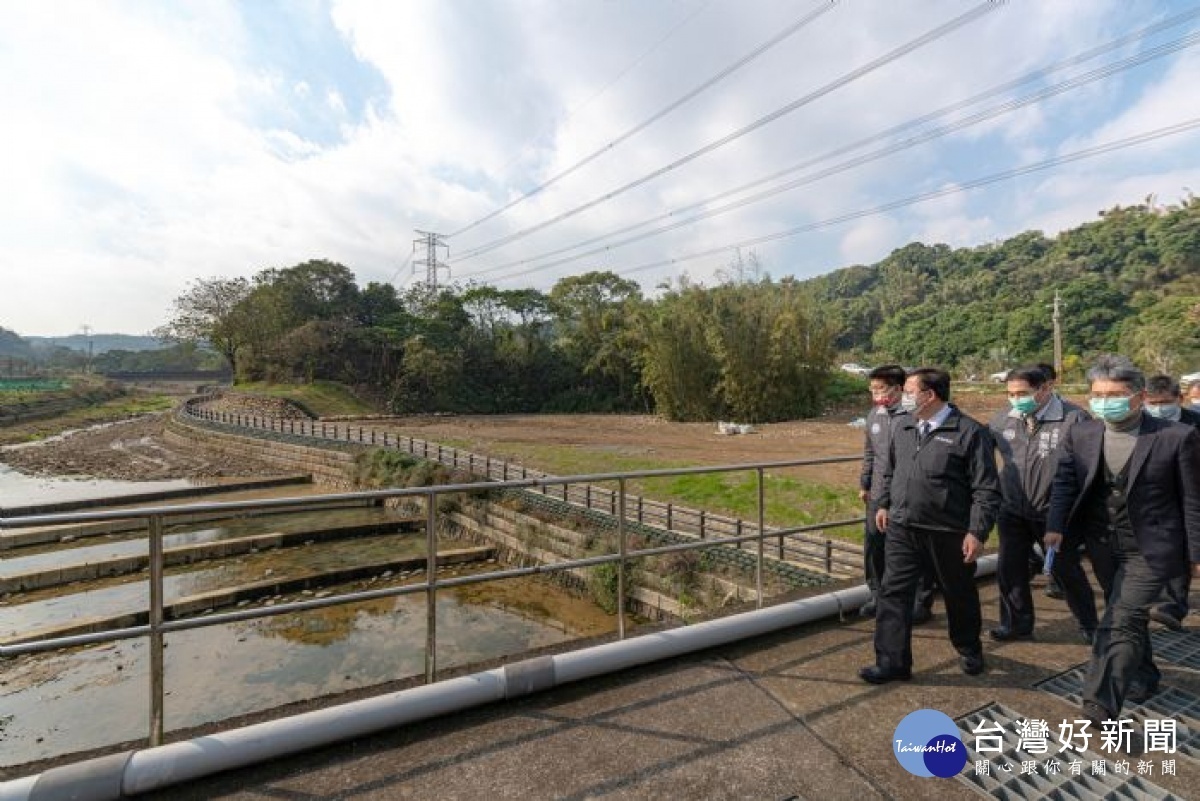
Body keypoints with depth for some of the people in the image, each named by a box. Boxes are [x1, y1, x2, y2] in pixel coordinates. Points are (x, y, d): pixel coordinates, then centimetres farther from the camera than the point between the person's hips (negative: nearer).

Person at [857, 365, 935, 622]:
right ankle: (878, 596, 29)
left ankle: (922, 603, 25)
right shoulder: (874, 415, 9)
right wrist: (864, 484, 19)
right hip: (879, 495, 6)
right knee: (873, 545, 12)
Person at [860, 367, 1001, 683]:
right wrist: (884, 504, 16)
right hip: (901, 529, 5)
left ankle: (969, 650, 44)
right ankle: (892, 662, 12)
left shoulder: (969, 432, -11)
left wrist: (977, 532, -15)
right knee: (894, 593, 2)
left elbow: (986, 489, -11)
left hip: (949, 533, -4)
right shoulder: (904, 428, 7)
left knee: (959, 595, 17)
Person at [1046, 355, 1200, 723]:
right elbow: (1065, 482, -3)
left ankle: (1101, 703, -9)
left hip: (1150, 548, -4)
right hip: (1103, 546, 4)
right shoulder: (1080, 434, -1)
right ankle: (1144, 678, 42)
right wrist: (1055, 526, -16)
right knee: (1130, 619, 21)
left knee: (1121, 622, -12)